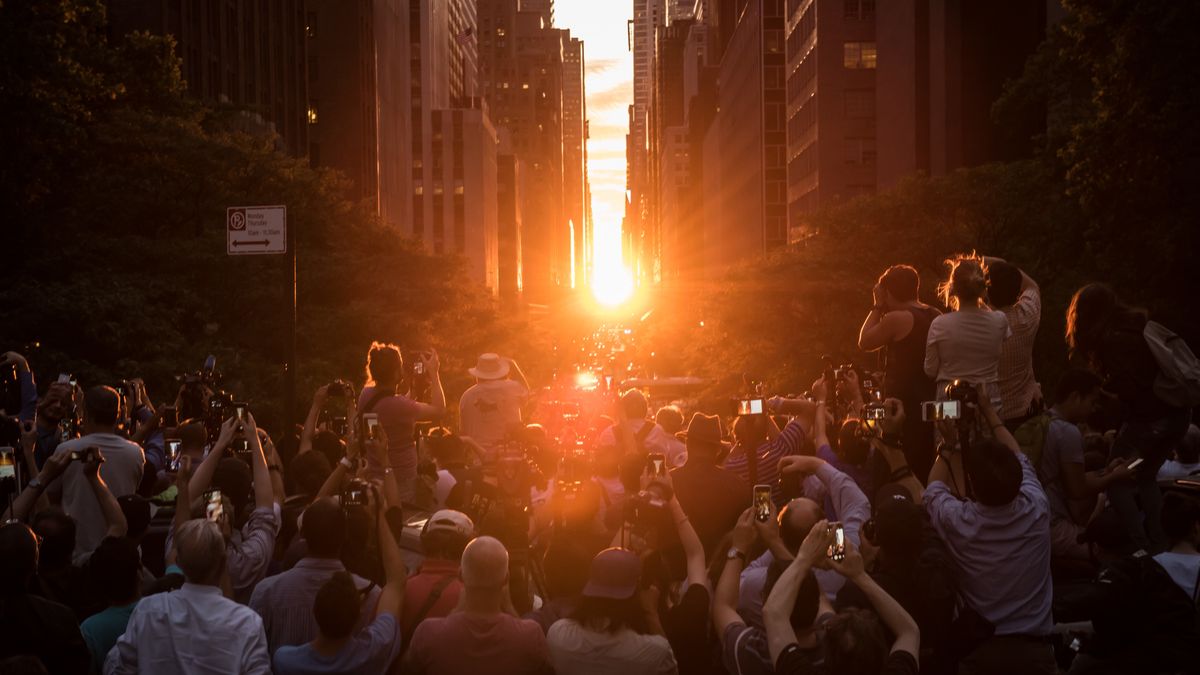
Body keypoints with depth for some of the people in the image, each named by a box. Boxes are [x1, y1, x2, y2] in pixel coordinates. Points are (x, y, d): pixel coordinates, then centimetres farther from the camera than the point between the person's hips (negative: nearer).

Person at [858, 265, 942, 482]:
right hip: (932, 404, 8)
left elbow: (864, 343, -4)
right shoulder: (937, 317, 7)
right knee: (927, 469, 14)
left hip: (905, 404, -8)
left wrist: (878, 307, 1)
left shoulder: (897, 319, -16)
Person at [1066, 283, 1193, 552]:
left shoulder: (1111, 339, -14)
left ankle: (1142, 550, 2)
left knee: (1117, 483, 7)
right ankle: (1159, 544, 23)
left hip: (1148, 418, -8)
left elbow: (1128, 387, -17)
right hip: (1178, 413, 8)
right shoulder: (1142, 324, 10)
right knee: (1145, 478, 24)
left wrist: (1103, 385, 2)